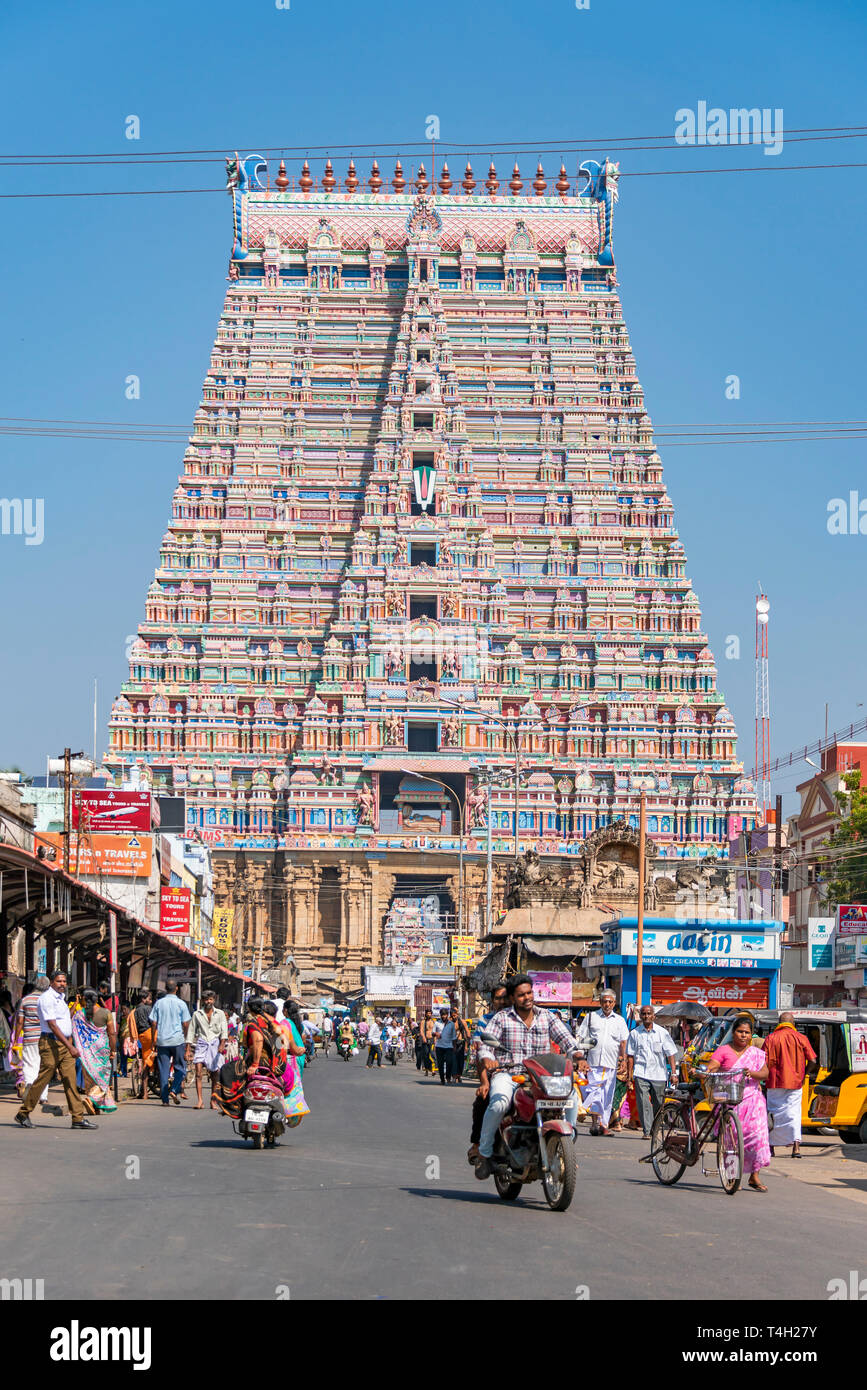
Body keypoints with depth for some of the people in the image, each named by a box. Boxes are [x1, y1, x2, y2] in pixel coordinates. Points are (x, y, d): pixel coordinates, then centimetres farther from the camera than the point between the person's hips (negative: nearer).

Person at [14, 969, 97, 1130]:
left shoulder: (61, 996, 17)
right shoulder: (47, 998, -12)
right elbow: (53, 1025, -19)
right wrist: (70, 1046, -22)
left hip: (66, 1042, 8)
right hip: (51, 1043, -8)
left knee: (71, 1081, 1)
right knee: (42, 1079, -3)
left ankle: (78, 1118, -3)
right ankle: (23, 1114, 10)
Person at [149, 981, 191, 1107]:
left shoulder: (159, 1003, 4)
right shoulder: (181, 1003, -2)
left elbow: (154, 1022, 4)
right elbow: (185, 1024, -1)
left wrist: (154, 1039, 11)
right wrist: (185, 1038, 11)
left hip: (162, 1040, 2)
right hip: (177, 1040, -2)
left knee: (163, 1069, 5)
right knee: (180, 1068, 9)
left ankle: (164, 1099, 3)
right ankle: (175, 1090, -12)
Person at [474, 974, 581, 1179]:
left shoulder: (548, 1018, 11)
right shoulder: (502, 1019, 4)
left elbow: (567, 1040, 3)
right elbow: (485, 1046, -4)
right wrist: (487, 1060, -28)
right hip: (507, 1074, -3)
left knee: (571, 1096, -22)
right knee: (499, 1103, -35)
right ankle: (484, 1153, -18)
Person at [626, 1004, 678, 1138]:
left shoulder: (662, 1033, 6)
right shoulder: (635, 1033, 7)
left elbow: (670, 1054, 6)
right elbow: (630, 1055, 9)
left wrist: (673, 1072, -2)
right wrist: (630, 1075, 2)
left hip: (659, 1075, 1)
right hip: (641, 1074, -1)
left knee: (658, 1104, 5)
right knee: (643, 1103, -13)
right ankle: (646, 1131, -14)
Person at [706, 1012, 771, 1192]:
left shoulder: (756, 1053, 14)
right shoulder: (724, 1051, 6)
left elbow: (765, 1074, 3)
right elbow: (712, 1067, -9)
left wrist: (752, 1073, -17)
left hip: (752, 1099, 2)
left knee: (756, 1133, -10)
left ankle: (755, 1176, -4)